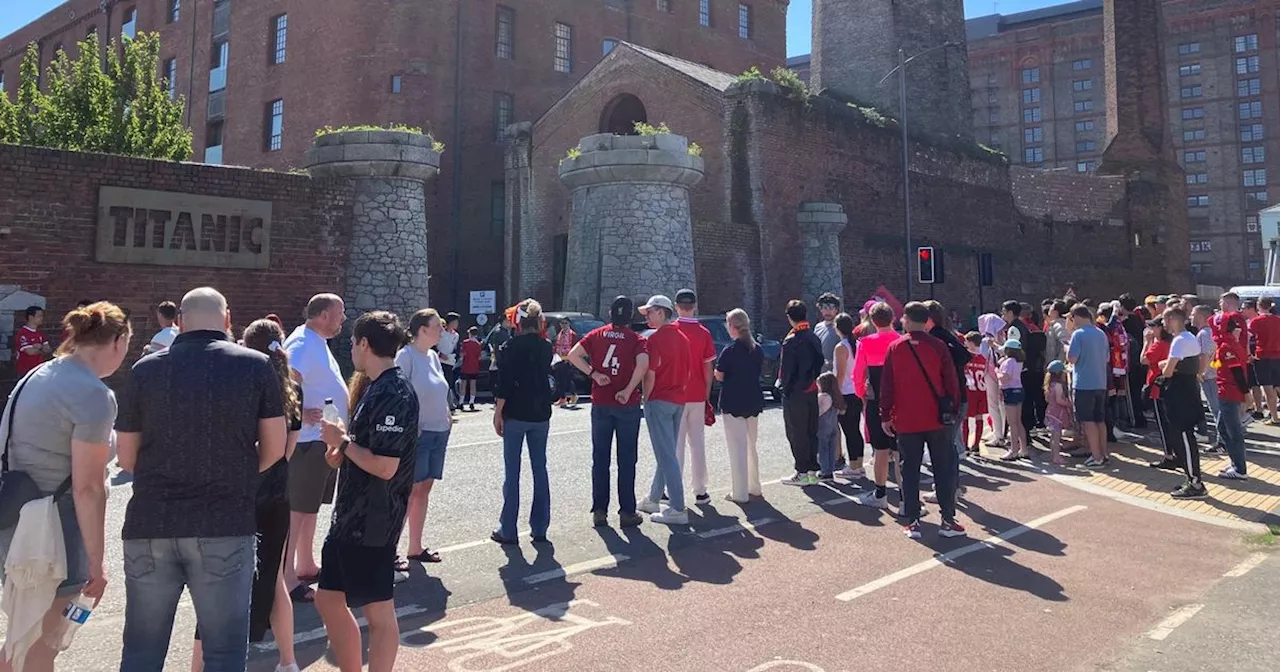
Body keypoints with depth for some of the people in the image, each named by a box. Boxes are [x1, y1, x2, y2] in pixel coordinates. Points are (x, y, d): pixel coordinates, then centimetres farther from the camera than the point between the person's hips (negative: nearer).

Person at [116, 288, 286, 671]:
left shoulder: (145, 369, 3)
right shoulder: (256, 366, -1)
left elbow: (126, 457, 8)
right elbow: (275, 446, 1)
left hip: (150, 525, 3)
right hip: (225, 525, -2)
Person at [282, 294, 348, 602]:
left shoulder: (318, 342, 15)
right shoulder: (303, 344, -18)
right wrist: (300, 414, -32)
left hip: (323, 439, 10)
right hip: (308, 440, -10)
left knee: (310, 507, 19)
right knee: (295, 510, -4)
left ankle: (306, 566, 32)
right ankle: (286, 577, 2)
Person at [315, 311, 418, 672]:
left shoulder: (394, 394, -20)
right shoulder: (377, 389, 10)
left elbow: (385, 466, -26)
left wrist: (342, 441, -14)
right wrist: (343, 453, 1)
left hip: (374, 521, -10)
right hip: (350, 516, 10)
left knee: (379, 612, 4)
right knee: (328, 600, 19)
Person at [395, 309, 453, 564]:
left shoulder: (433, 356, 11)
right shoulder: (406, 355, -13)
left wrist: (447, 417, 8)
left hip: (439, 432, 8)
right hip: (416, 433, -8)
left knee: (424, 489, 12)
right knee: (409, 490, -4)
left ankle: (415, 548, 21)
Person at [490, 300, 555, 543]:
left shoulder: (510, 347, -9)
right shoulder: (546, 347, 4)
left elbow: (503, 384, -13)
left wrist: (498, 413, -7)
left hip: (515, 415, -4)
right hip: (541, 415, 4)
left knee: (512, 472, 2)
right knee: (540, 469, 9)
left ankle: (507, 530, 6)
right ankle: (540, 528, 12)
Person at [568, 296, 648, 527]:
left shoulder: (597, 335, 4)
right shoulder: (635, 339, -3)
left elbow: (573, 355, -9)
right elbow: (643, 363, -22)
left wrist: (593, 373, -7)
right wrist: (629, 390, -16)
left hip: (600, 403, 2)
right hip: (627, 404, -2)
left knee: (600, 458, 10)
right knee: (627, 460, 6)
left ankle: (599, 511, 12)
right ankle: (627, 512, 10)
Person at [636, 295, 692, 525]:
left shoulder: (655, 339, -14)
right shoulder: (682, 337, 11)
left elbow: (650, 375, -16)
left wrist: (645, 398, -4)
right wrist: (679, 390, 18)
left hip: (659, 401, -9)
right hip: (679, 400, 9)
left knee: (666, 455, -7)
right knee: (666, 452, 16)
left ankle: (678, 509, -8)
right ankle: (653, 499, 30)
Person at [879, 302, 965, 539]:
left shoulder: (895, 348, -3)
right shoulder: (938, 346, -4)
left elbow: (887, 385, -2)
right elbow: (951, 381, -1)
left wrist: (886, 416, 5)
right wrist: (953, 410, 10)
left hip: (906, 421, 0)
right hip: (937, 420, 0)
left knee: (910, 470, 6)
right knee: (944, 469, 8)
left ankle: (912, 522, 6)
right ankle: (948, 520, 8)